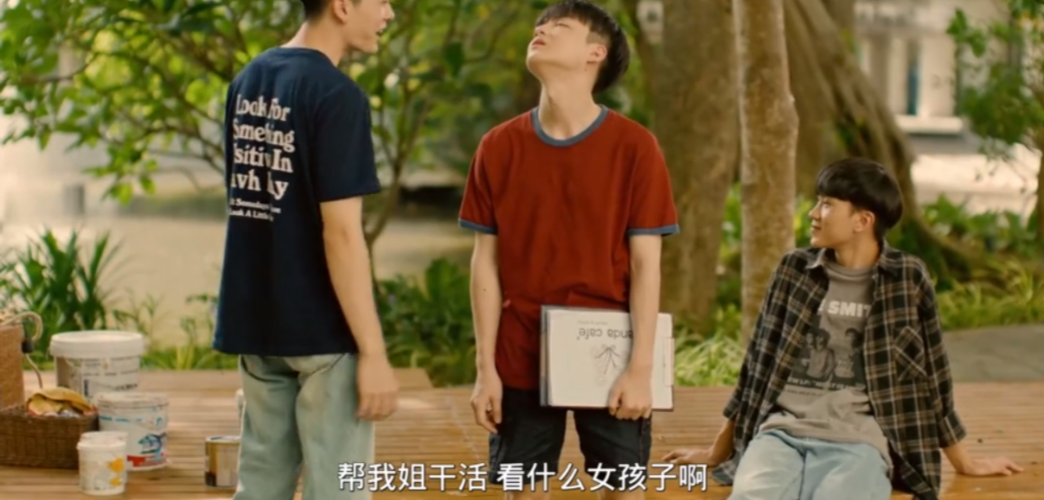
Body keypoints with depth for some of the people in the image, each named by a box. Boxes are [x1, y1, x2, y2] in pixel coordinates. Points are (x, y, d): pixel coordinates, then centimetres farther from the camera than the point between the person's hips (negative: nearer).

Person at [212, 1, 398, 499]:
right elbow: (341, 232, -20)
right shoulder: (336, 94, -17)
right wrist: (373, 351, -18)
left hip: (255, 322, 8)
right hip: (321, 329, -7)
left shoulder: (246, 82, 8)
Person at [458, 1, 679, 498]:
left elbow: (645, 264, -7)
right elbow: (486, 262, 2)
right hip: (522, 358, 2)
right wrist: (485, 368, -1)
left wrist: (640, 369, -11)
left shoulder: (634, 146, -7)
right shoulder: (499, 147, 0)